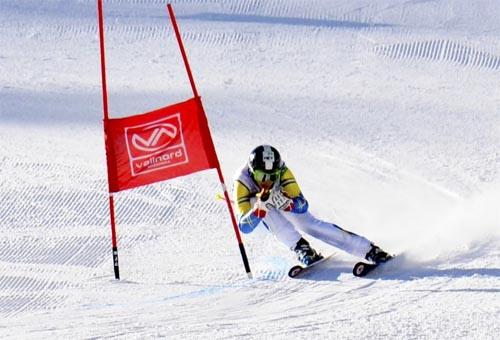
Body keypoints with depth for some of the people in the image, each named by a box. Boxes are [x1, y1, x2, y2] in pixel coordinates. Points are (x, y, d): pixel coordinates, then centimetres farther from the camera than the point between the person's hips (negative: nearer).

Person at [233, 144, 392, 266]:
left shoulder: (282, 171, -32)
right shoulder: (242, 182, -37)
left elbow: (303, 205, -33)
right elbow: (244, 227, -40)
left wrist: (285, 202, -54)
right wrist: (260, 207, -57)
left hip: (285, 206, 1)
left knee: (312, 225, -20)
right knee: (259, 201, -34)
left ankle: (370, 250, -20)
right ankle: (301, 248, -35)